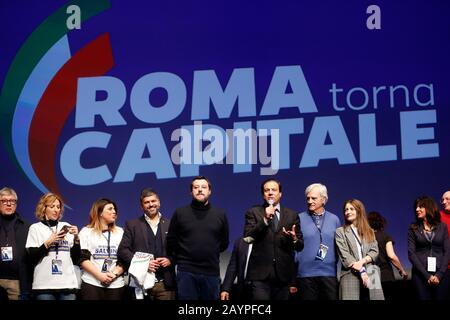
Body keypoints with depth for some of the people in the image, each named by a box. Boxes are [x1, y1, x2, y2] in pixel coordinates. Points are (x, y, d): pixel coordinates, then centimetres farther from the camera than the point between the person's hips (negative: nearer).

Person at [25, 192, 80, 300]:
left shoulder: (67, 227, 10)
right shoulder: (35, 228, 5)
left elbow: (76, 258, 9)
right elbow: (32, 258, -3)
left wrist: (76, 238, -4)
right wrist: (48, 242, -12)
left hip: (68, 284, 2)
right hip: (44, 285, -2)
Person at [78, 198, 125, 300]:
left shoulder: (120, 232, 16)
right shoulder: (86, 232, 7)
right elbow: (83, 258, -2)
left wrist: (115, 273, -9)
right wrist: (100, 275, -13)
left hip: (116, 284, 3)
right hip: (91, 283, -3)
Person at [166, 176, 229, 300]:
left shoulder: (220, 214, 6)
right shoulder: (180, 213, 2)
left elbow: (224, 243, 15)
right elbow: (171, 241, 8)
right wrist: (181, 259, 11)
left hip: (212, 272, 2)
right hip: (186, 272, -1)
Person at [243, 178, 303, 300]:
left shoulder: (292, 215, 10)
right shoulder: (253, 212, 6)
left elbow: (300, 246, 10)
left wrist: (294, 239, -13)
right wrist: (265, 219, -15)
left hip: (283, 273, 3)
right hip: (260, 273, -2)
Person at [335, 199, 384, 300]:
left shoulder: (369, 231, 21)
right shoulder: (340, 231, 10)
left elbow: (375, 251, 9)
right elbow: (344, 255, 0)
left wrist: (362, 261, -10)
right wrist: (361, 271, -9)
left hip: (371, 275, 3)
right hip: (350, 275, -3)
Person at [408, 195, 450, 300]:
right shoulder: (413, 228, 5)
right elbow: (411, 253, -2)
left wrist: (439, 274, -10)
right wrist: (426, 275, -10)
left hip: (441, 274, 1)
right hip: (421, 274, -1)